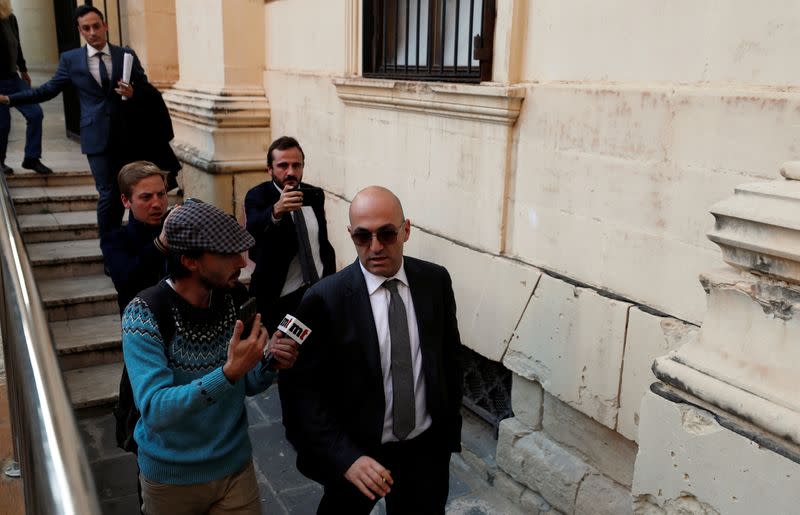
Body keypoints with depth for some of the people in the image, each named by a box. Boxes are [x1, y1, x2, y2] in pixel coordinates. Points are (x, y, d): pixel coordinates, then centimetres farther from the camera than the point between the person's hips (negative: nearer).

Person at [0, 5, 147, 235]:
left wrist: (133, 93, -14)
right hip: (97, 138, -2)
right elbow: (49, 89, 10)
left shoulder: (126, 54, 5)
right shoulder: (70, 59, 4)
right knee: (108, 194, -7)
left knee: (122, 192, 10)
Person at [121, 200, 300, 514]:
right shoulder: (144, 314, -22)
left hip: (236, 465, 3)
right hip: (171, 477, -3)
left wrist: (270, 363, -19)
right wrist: (228, 373, -39)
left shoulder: (233, 299, -8)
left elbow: (248, 385, 2)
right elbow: (155, 411, -28)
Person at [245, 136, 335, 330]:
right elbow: (253, 228, -31)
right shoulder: (257, 196, -8)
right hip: (279, 299, -4)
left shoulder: (315, 195, 7)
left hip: (320, 292, 4)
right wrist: (276, 210, -50)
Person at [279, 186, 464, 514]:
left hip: (427, 449, 3)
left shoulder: (436, 281, -6)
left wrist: (451, 430, 11)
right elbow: (302, 389, -16)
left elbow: (450, 357, 5)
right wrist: (345, 457, -23)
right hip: (355, 454, -2)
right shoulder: (324, 300, -18)